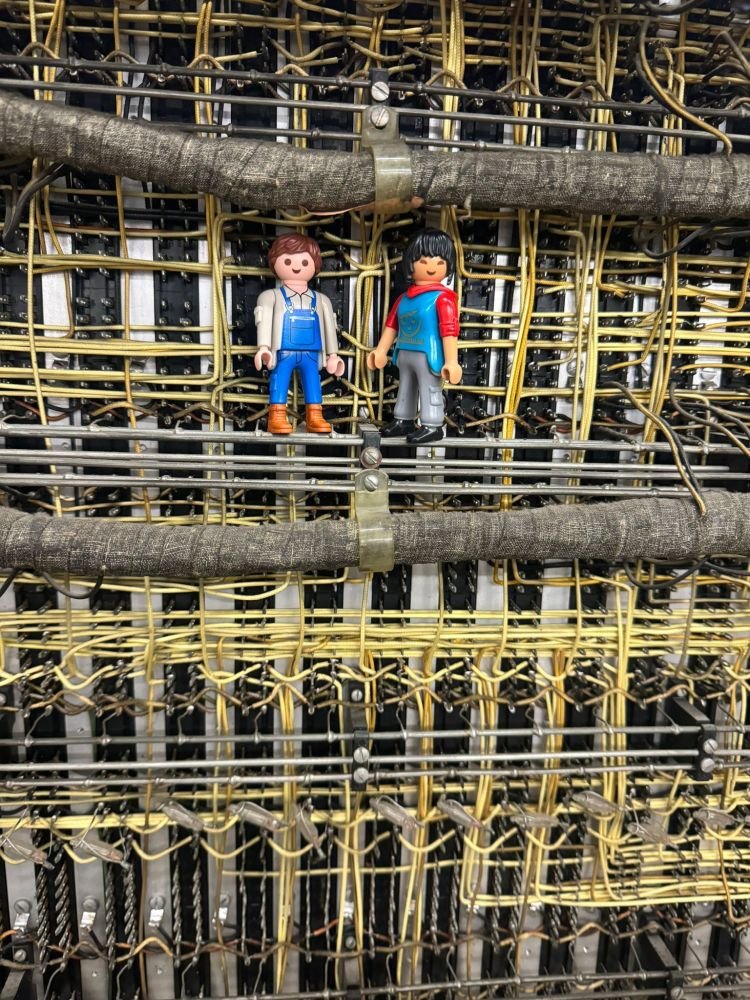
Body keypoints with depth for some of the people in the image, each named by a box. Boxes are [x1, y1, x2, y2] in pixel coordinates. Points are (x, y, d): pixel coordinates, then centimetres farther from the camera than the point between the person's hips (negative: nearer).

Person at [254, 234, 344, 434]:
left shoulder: (320, 300, 18)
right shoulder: (271, 296, 6)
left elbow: (329, 327, 19)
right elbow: (264, 321, -4)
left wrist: (332, 354, 15)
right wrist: (263, 347, -17)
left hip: (311, 353, 3)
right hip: (284, 352, -3)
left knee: (313, 382, 2)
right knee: (280, 381, -7)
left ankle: (314, 416, 6)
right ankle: (277, 417, -7)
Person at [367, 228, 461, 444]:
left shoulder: (442, 297, -13)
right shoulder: (404, 298, 7)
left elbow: (449, 330, -17)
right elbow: (391, 324, 16)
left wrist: (451, 361, -21)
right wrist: (381, 350, 19)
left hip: (428, 356, -8)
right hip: (405, 354, 8)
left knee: (430, 390, -3)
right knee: (405, 389, 18)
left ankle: (432, 426, 4)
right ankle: (403, 420, 32)